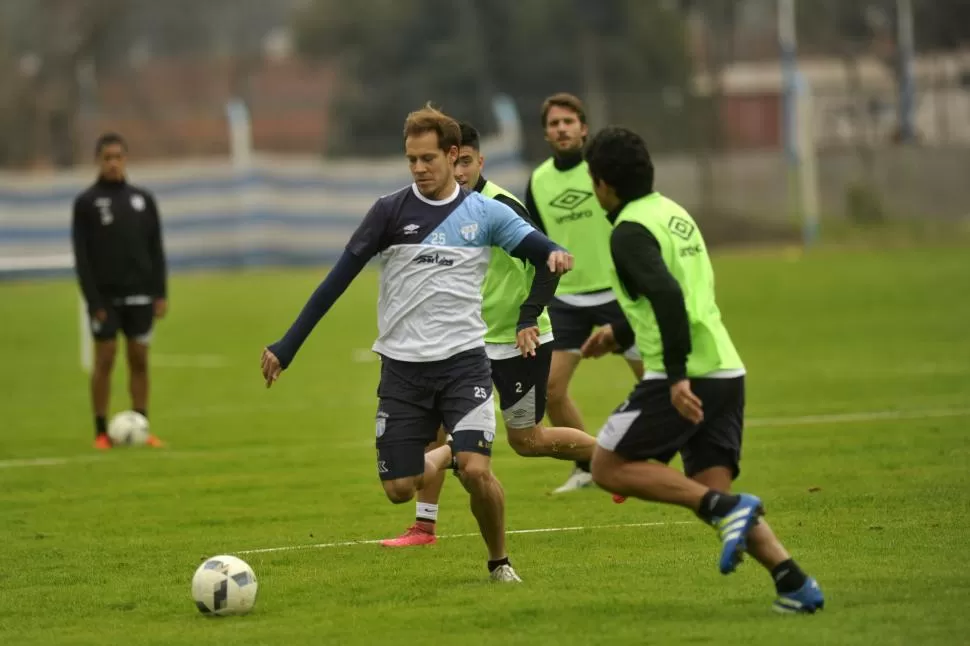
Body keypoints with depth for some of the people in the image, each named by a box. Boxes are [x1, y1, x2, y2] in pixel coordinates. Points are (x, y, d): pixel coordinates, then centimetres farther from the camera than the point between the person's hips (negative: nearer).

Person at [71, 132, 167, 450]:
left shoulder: (143, 199, 8)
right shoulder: (86, 203, -1)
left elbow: (156, 250, 9)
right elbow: (82, 256, -4)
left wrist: (160, 293, 1)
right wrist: (93, 300, -11)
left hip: (139, 294, 3)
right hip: (105, 295, -3)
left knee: (139, 360, 2)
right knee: (105, 360, -3)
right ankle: (102, 432, 1)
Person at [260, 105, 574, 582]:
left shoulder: (484, 213, 1)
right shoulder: (391, 211, -1)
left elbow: (534, 244, -1)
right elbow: (338, 279, -2)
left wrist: (555, 254, -27)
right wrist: (287, 347, -5)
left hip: (463, 363, -1)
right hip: (402, 368, 1)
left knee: (477, 471, -18)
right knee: (399, 489, -1)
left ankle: (499, 561, 8)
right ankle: (446, 455, 33)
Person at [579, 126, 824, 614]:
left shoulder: (630, 231, -10)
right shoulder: (674, 213, 19)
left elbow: (667, 295, -25)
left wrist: (677, 376, -27)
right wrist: (619, 333, 37)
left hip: (685, 380, -9)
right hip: (726, 370, 9)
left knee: (608, 467, 1)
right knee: (710, 493, 7)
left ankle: (725, 508, -15)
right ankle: (793, 581, -10)